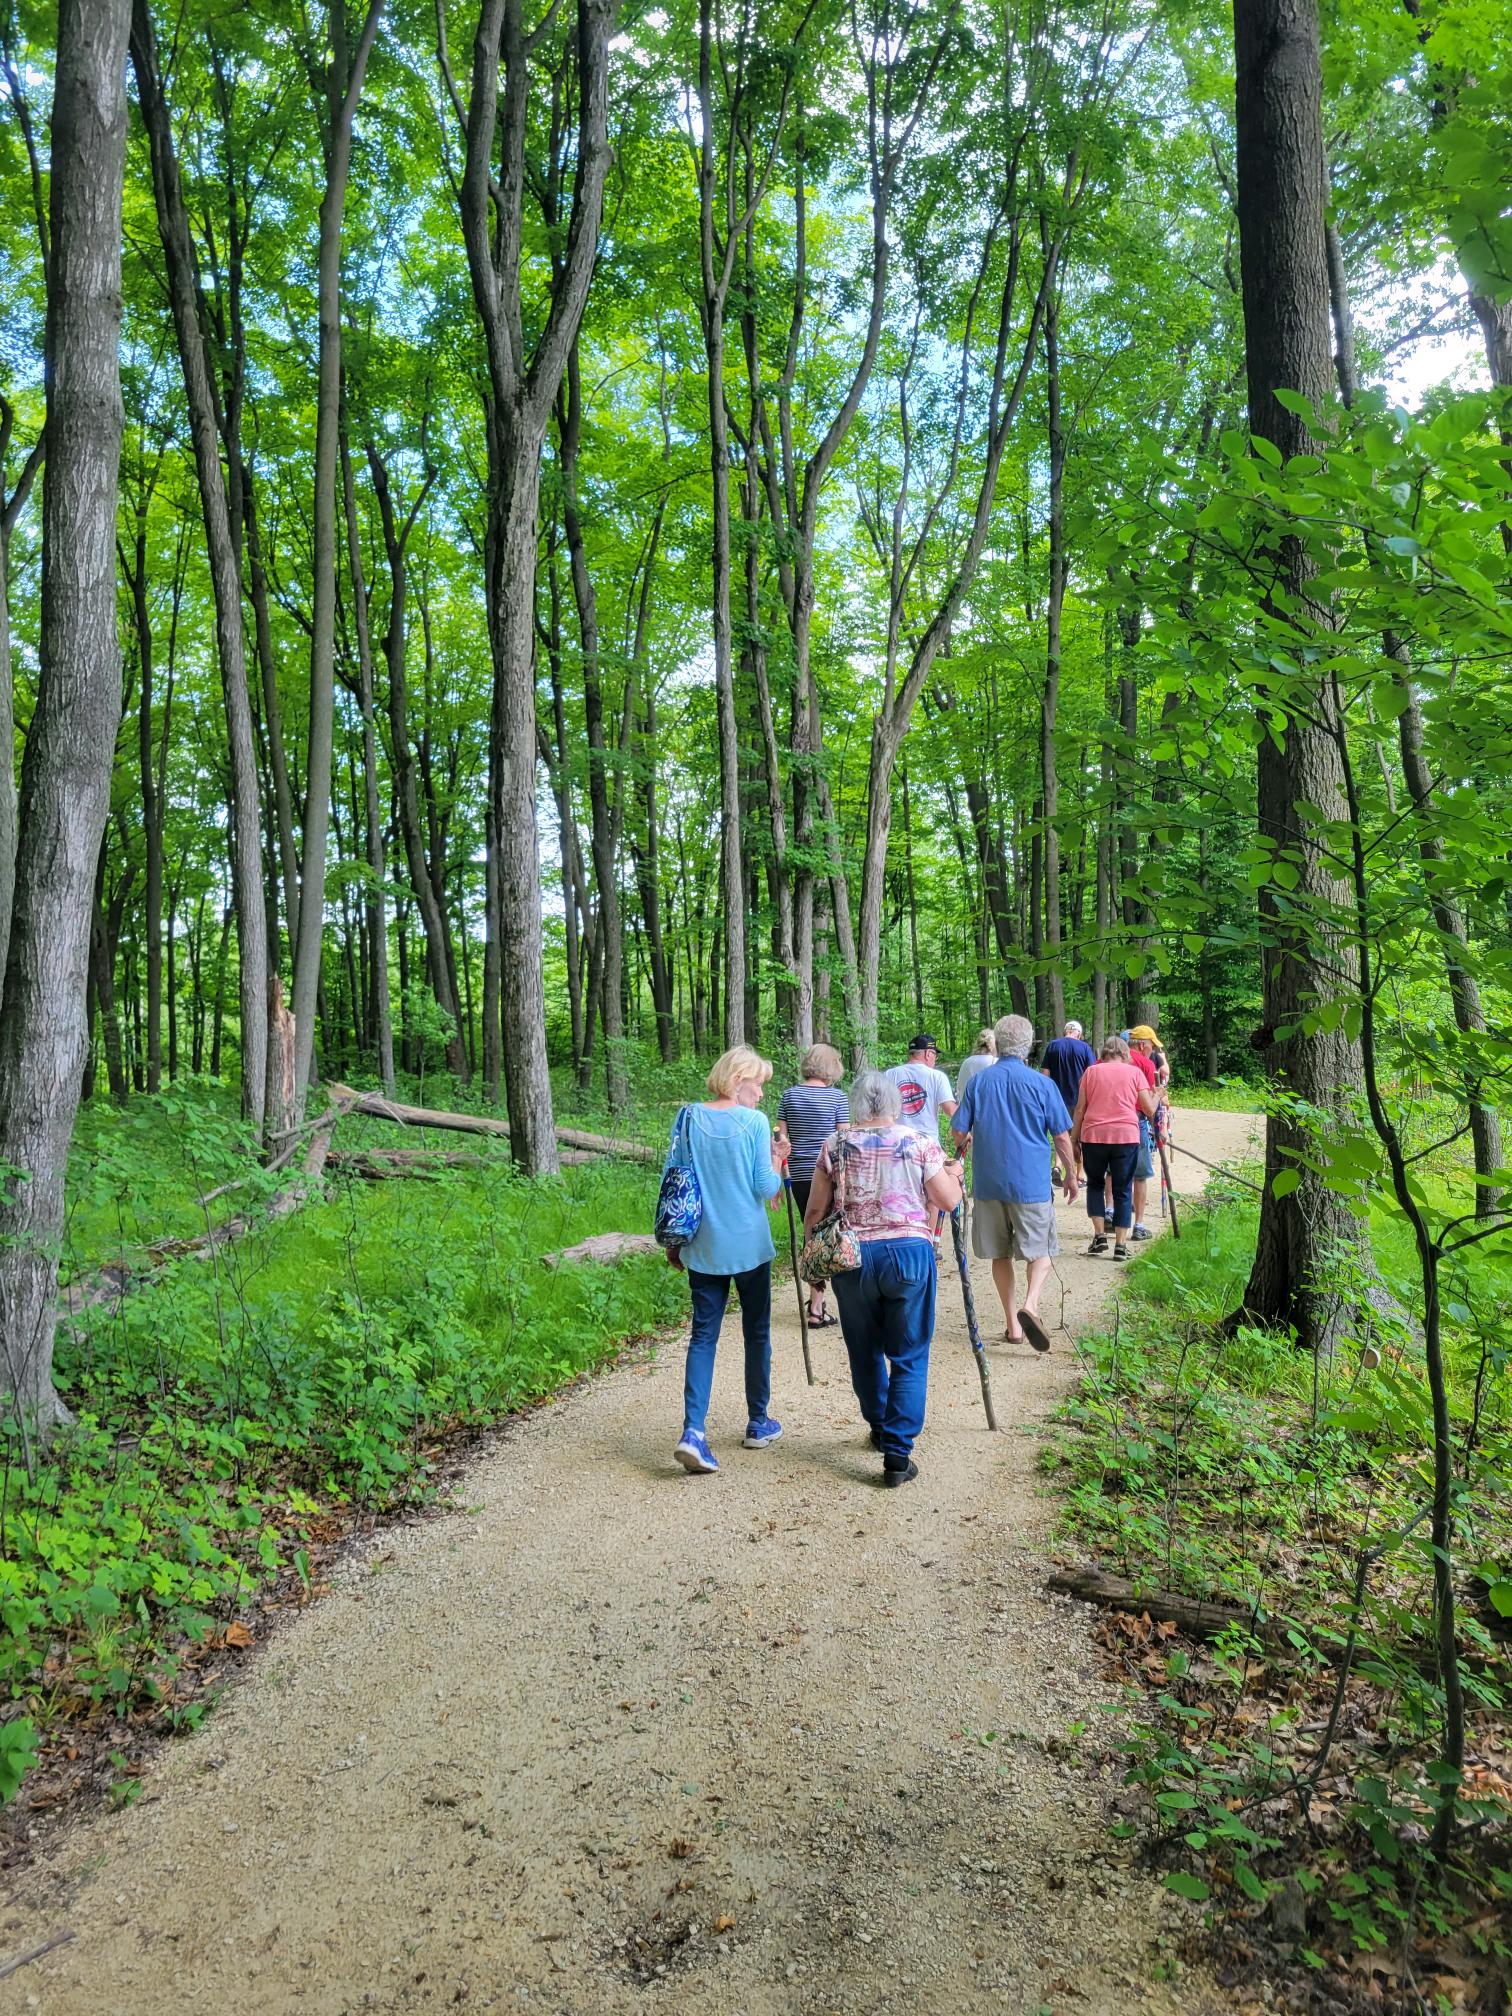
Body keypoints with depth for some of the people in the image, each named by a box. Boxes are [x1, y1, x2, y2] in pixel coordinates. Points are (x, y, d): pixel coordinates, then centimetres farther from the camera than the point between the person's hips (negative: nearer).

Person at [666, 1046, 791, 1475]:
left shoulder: (690, 1119, 0)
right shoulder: (754, 1122, -11)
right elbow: (766, 1188, -12)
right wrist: (778, 1160, 7)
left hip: (703, 1247, 3)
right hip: (749, 1246, -3)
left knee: (703, 1335, 5)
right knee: (756, 1332, 14)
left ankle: (693, 1431, -9)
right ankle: (758, 1424, 26)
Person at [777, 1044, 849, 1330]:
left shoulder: (790, 1095, 4)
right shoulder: (836, 1096, -7)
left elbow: (782, 1137, 3)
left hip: (798, 1176, 4)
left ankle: (816, 1299, 27)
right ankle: (816, 1308, 0)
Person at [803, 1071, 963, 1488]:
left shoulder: (835, 1145, 3)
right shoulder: (919, 1143, -1)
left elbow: (815, 1210, 4)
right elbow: (949, 1202, 2)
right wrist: (954, 1174, 22)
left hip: (852, 1255, 2)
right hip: (909, 1252, -2)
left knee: (865, 1351, 19)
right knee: (908, 1357, 5)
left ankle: (880, 1429, 37)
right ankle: (897, 1455, 1)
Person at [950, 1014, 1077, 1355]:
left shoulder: (978, 1082, 1)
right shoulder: (1042, 1083, -6)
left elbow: (958, 1131, 3)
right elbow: (1061, 1136, -3)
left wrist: (970, 1138, 26)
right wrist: (1071, 1174, 11)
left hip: (988, 1182, 2)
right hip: (1031, 1183, -2)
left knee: (1000, 1254, 13)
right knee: (1040, 1251, 9)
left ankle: (1013, 1325, 16)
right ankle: (1030, 1306, -15)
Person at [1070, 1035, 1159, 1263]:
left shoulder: (1091, 1071, 8)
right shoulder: (1134, 1072, 7)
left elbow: (1080, 1109, 5)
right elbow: (1149, 1109, 6)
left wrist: (1074, 1139, 11)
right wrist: (1156, 1096, 26)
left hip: (1093, 1135, 1)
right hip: (1126, 1136, 0)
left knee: (1095, 1183, 19)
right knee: (1123, 1190, 8)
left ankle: (1099, 1235, 9)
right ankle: (1120, 1245, 7)